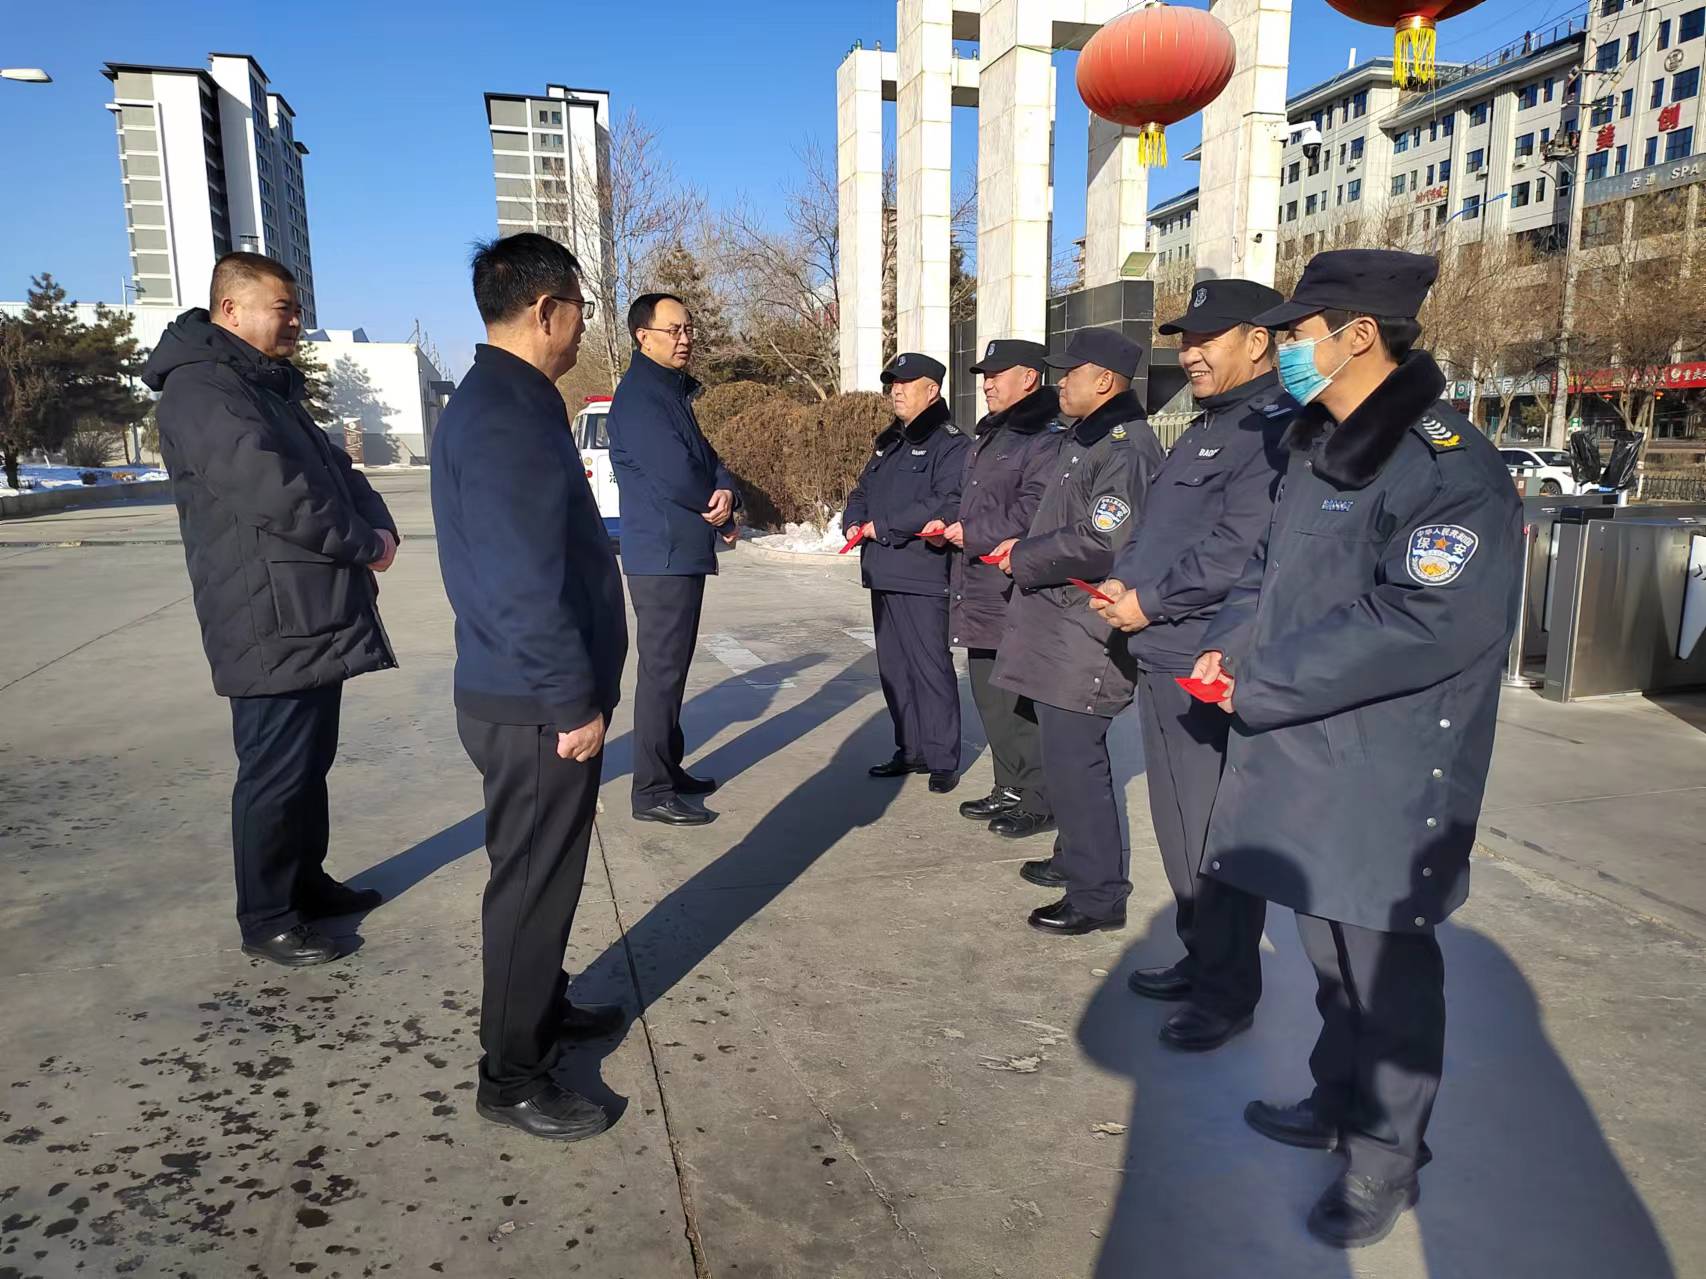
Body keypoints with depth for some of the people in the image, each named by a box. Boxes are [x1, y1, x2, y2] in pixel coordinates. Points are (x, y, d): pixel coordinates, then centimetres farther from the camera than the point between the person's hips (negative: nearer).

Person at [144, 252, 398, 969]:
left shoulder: (270, 386, 19)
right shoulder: (201, 388, -13)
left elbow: (332, 467, 18)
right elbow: (273, 490, -24)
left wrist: (380, 527, -2)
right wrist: (365, 545, -13)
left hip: (317, 614, 10)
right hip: (271, 622, -10)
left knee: (311, 760, 18)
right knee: (276, 771, -2)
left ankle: (306, 882, 32)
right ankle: (266, 920, 11)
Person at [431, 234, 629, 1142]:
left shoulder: (507, 402, 13)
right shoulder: (504, 418, -21)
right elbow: (525, 583, -26)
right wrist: (575, 703, -20)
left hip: (534, 695, 10)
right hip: (535, 708, -10)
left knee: (547, 870, 22)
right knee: (532, 880, 3)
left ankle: (542, 1006, 41)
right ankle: (511, 1076, 19)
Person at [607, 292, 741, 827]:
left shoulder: (674, 392, 18)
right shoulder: (638, 396, -14)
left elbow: (707, 460, 11)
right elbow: (676, 475, -22)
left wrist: (726, 492, -13)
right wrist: (720, 516, -5)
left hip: (683, 555, 10)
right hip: (663, 556, -10)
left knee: (672, 665, 16)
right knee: (662, 670, -6)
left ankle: (669, 769, 27)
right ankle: (652, 792, 2)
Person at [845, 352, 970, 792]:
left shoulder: (950, 444, -7)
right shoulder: (888, 442, 20)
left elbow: (947, 505, -20)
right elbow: (862, 491, 25)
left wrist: (881, 526, -16)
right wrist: (854, 522, 1)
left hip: (923, 574, -9)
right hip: (882, 573, 9)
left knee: (930, 665, -5)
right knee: (893, 666, 13)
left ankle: (942, 759, 4)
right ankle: (910, 749, 23)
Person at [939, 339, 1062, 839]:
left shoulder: (1045, 436, -13)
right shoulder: (991, 436, 19)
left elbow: (1034, 510, -23)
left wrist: (972, 534, -15)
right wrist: (952, 527, 7)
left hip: (1016, 591, -10)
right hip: (982, 591, 10)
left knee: (1021, 702, -4)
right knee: (989, 695, 16)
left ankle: (1041, 801, 9)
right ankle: (1011, 788, 29)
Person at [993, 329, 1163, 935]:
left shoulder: (1125, 447, -17)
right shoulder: (1081, 439, 15)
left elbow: (1099, 545, -25)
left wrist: (1022, 558, -14)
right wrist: (1027, 548, 8)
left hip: (1082, 637, -11)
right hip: (1058, 626, 11)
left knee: (1074, 760, -5)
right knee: (1069, 753, 20)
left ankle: (1098, 895, 8)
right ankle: (1076, 859, 36)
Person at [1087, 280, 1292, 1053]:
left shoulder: (1275, 430, -14)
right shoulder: (1207, 429, 19)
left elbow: (1238, 550, -24)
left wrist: (1149, 602, -16)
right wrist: (1121, 581, 6)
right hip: (1165, 659, 10)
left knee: (1214, 837, 1)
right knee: (1180, 829, 18)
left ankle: (1227, 993, 16)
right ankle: (1198, 958, 34)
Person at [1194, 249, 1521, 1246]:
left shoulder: (1449, 466, -19)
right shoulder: (1321, 448, 11)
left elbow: (1422, 626, -27)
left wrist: (1261, 683, -21)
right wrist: (1233, 644, 0)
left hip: (1389, 773, -8)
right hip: (1308, 754, 9)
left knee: (1385, 962, 7)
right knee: (1332, 945, 22)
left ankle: (1387, 1158, 27)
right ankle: (1339, 1102, 41)